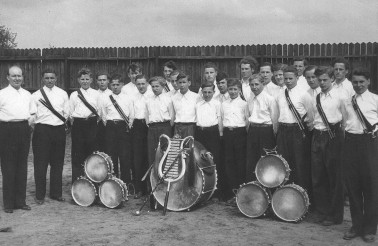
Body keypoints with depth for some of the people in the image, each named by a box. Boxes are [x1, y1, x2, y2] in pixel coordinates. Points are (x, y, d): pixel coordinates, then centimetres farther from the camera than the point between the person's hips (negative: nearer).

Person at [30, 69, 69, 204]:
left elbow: (67, 113, 11)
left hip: (59, 130, 3)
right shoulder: (36, 95, 3)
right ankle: (39, 195, 10)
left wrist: (62, 122, 5)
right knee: (40, 163, 0)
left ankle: (56, 193, 20)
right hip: (42, 130, -2)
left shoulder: (63, 94, 10)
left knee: (58, 163, 9)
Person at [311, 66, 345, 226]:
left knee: (334, 178, 2)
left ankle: (334, 215, 15)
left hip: (333, 138, -4)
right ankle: (322, 211, 21)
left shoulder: (339, 97, -2)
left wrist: (342, 138, -6)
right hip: (317, 137, 5)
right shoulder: (315, 97, 11)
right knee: (317, 177, 7)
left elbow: (345, 119, -1)